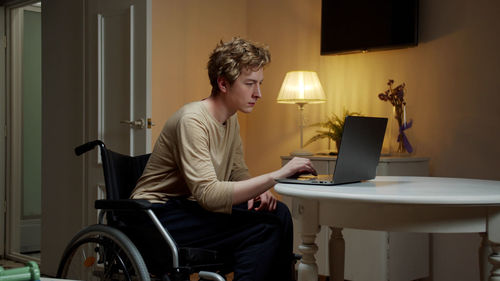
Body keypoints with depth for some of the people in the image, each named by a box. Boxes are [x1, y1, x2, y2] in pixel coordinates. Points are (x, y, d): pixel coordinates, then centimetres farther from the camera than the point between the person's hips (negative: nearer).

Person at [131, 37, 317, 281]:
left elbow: (238, 173, 17)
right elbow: (208, 195, -30)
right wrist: (275, 176, -33)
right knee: (263, 229, -25)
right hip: (160, 215, -8)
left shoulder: (231, 119, 9)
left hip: (190, 207, 8)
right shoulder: (192, 120, -20)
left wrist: (258, 191, -7)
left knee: (278, 213, -13)